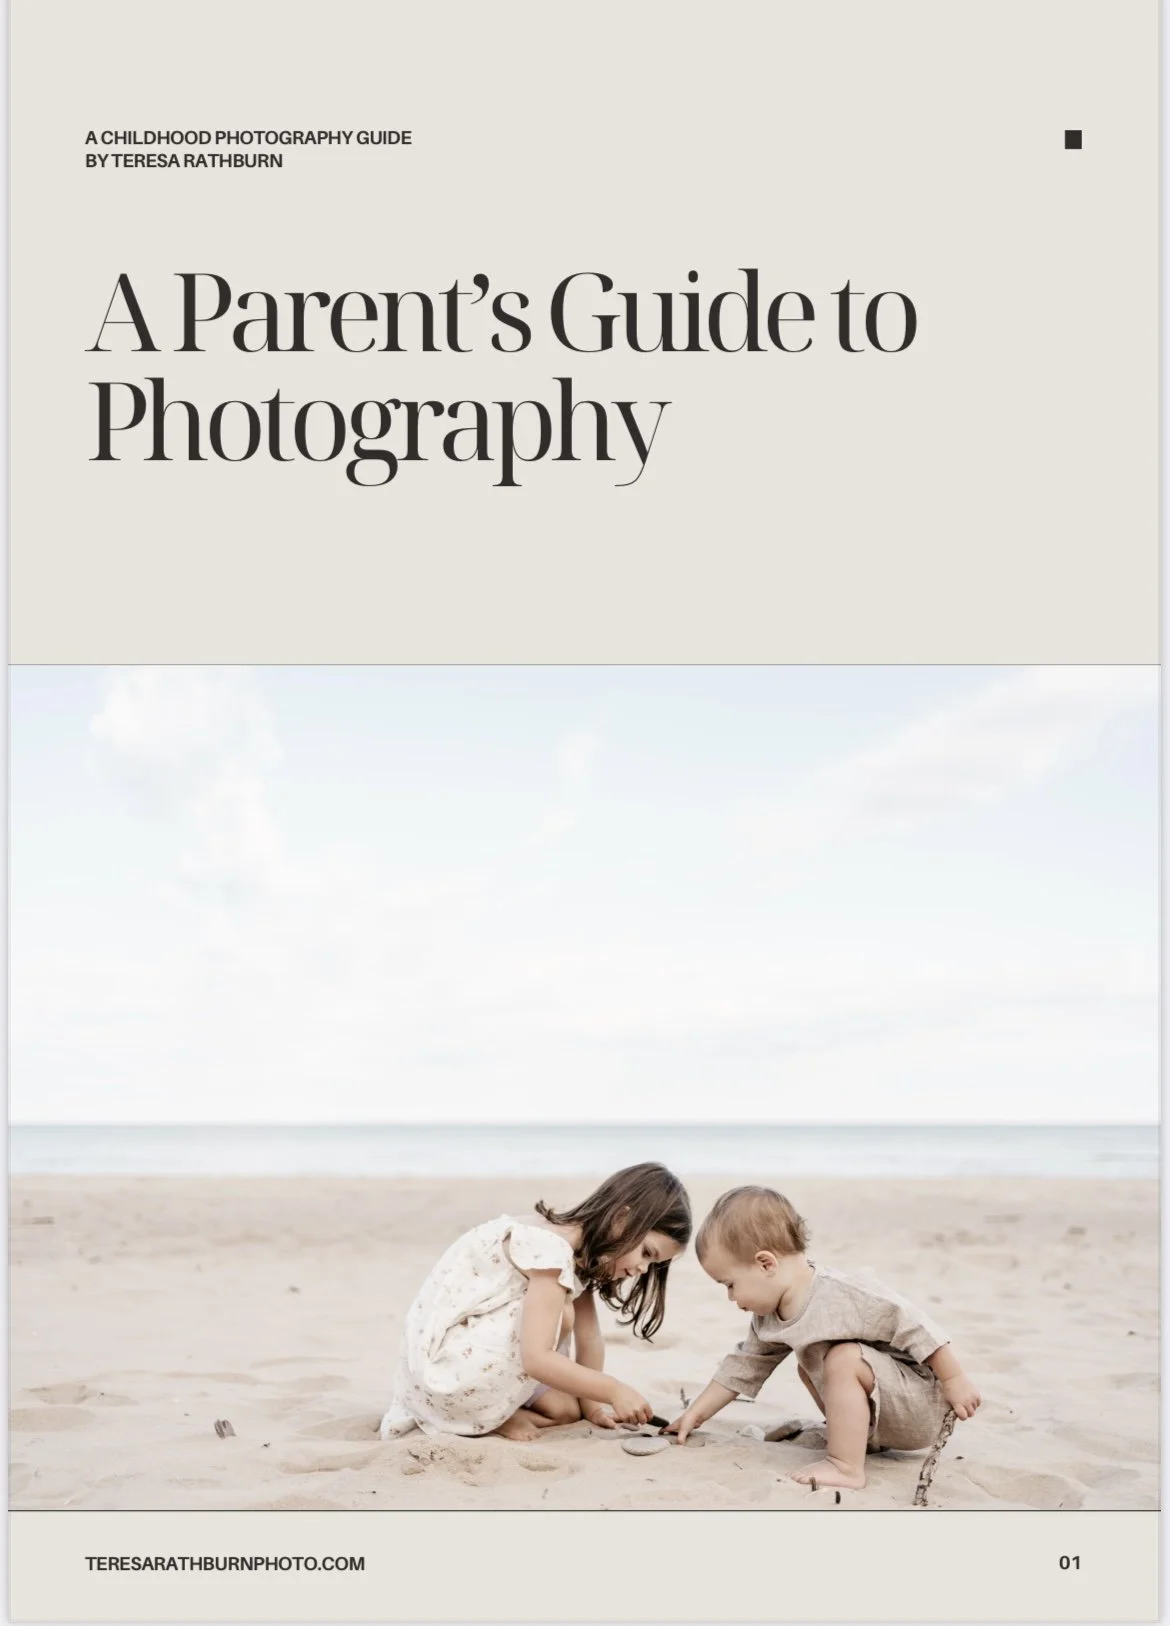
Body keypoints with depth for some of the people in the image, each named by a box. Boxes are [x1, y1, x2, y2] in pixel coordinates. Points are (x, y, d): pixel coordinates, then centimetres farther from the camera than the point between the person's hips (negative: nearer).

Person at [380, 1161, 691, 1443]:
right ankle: (486, 1414, -8)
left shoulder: (581, 1253, 5)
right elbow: (536, 1359, -32)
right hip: (443, 1363, -9)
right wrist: (614, 1391, -28)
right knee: (558, 1315, -23)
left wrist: (591, 1403, 4)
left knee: (565, 1410, 0)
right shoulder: (550, 1249, -26)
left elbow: (589, 1341, 8)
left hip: (475, 1358, 9)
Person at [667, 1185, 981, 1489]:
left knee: (844, 1359, -29)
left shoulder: (844, 1296, -29)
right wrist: (696, 1413, 12)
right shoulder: (768, 1320, -1)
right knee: (808, 1365, 20)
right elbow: (744, 1365, 11)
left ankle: (846, 1467, -24)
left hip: (919, 1407, -9)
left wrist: (954, 1380, -19)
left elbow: (914, 1326, -24)